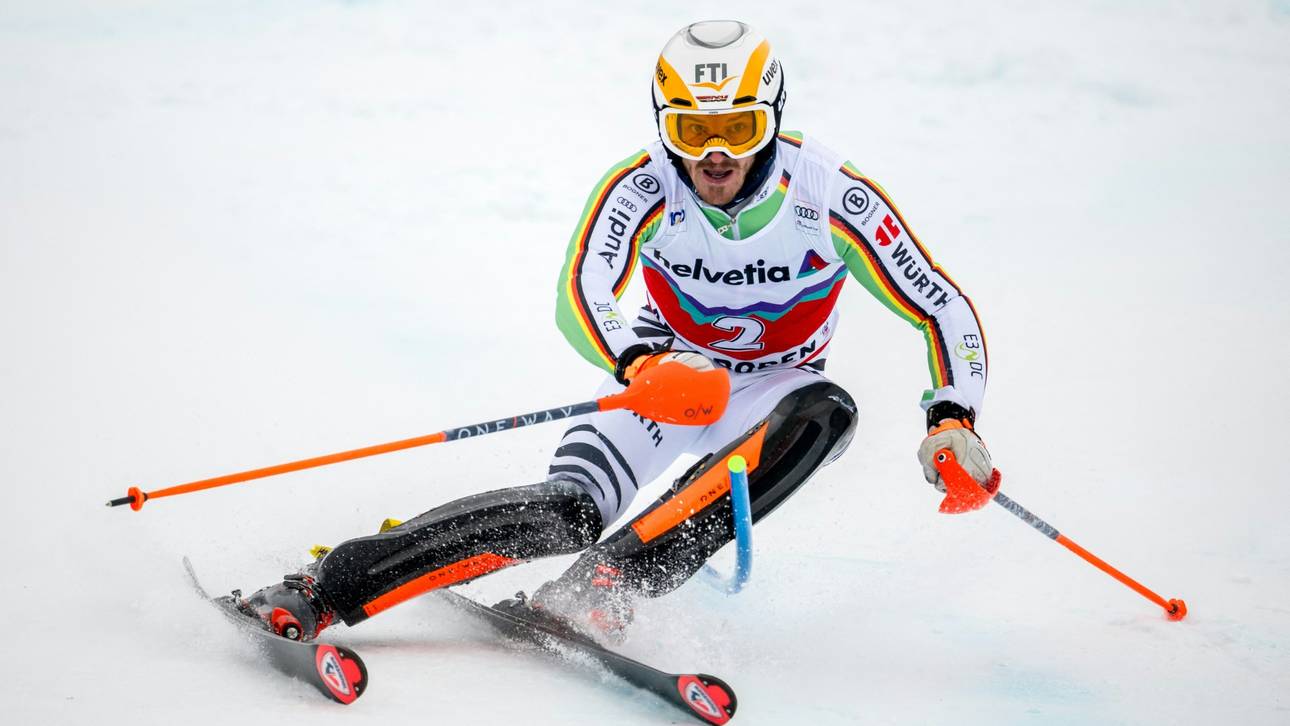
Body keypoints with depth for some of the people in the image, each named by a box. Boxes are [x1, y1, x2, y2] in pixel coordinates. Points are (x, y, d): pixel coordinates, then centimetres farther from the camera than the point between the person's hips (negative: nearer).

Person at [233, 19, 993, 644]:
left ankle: (601, 586, -42)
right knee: (567, 511, -27)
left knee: (826, 411, -36)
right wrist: (639, 363, -56)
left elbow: (944, 309, -16)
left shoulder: (831, 194, -23)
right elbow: (581, 297, -34)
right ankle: (319, 590, -26)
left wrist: (953, 420, -31)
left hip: (775, 394, 1)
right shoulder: (642, 189, -22)